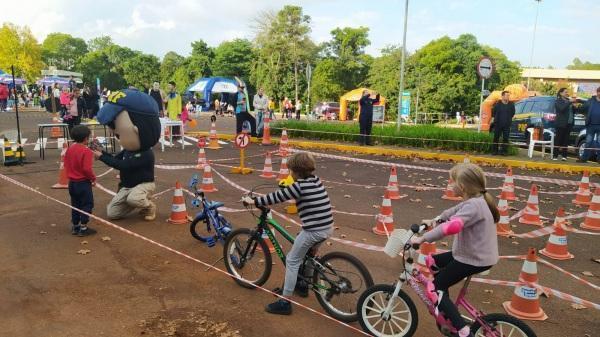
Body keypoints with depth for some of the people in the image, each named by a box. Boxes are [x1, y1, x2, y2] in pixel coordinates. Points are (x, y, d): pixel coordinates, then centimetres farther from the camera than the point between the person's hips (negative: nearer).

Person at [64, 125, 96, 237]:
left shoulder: (70, 149, 4)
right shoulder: (87, 151, -19)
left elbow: (66, 164, 11)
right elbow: (87, 169, -23)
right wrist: (93, 178, -9)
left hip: (72, 182, 8)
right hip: (83, 183, -8)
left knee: (75, 205, 18)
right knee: (87, 205, 3)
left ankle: (75, 227, 25)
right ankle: (83, 228, 4)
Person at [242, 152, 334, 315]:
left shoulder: (300, 185, -14)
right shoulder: (315, 180, 9)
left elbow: (277, 197, -10)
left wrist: (254, 201, -2)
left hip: (313, 230, -8)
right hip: (327, 228, 9)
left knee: (292, 261, 4)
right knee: (307, 253, 30)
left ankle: (285, 302, 8)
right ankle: (303, 285, 44)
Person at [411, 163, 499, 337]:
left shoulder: (473, 205, -25)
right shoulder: (477, 200, 5)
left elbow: (452, 226, -41)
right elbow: (455, 211, 23)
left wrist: (423, 238, -36)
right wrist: (435, 220, 15)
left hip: (474, 259, -10)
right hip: (479, 254, 10)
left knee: (433, 289, -3)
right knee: (432, 261, 19)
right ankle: (445, 307, 29)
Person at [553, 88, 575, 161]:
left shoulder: (568, 100, 18)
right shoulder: (558, 101, -1)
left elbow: (572, 110, 20)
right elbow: (562, 108, -20)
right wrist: (570, 102, -23)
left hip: (569, 123, 6)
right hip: (561, 124, -6)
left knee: (566, 139, 5)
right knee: (558, 139, -4)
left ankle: (564, 155, 7)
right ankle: (555, 156, -2)